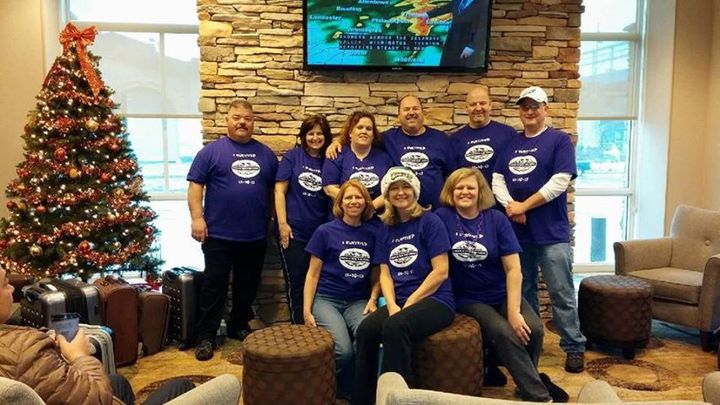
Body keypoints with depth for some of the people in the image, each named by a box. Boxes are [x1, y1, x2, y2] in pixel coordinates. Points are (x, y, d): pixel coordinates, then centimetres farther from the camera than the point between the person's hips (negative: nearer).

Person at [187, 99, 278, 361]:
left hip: (255, 236, 4)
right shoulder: (212, 151, -1)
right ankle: (206, 336, 13)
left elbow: (275, 189, 14)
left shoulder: (265, 153, 10)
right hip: (219, 234, -4)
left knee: (247, 286, 14)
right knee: (214, 286, 3)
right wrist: (197, 218, -13)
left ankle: (239, 326, 31)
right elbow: (195, 185, -5)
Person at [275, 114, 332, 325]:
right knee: (296, 283, 5)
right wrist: (282, 224, -11)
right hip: (294, 231, -3)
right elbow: (280, 191, -4)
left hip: (321, 233, 3)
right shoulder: (292, 156, -1)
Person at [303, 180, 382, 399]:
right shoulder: (325, 231, -1)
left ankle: (346, 388, -2)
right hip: (326, 299, -2)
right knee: (343, 350, -27)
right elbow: (313, 274, 2)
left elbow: (376, 274, 13)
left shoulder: (373, 232, 7)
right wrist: (307, 310, -5)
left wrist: (373, 299, -4)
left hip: (358, 301, 3)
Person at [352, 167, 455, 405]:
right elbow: (385, 274, 9)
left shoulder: (430, 222, -3)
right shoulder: (387, 230, 14)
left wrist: (410, 302, -12)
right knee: (365, 330, -24)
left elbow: (441, 272, -9)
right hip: (399, 302, 5)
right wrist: (392, 305, -10)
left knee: (394, 327, -34)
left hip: (435, 301, -4)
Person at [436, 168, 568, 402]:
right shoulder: (442, 218, -5)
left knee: (532, 329, -21)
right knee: (504, 333, -26)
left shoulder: (496, 219, -1)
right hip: (468, 299, -2)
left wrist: (514, 311, -16)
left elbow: (513, 269, -5)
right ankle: (540, 396, -9)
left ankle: (527, 378, 10)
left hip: (502, 294, 2)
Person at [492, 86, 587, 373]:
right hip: (517, 231, 5)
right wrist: (510, 205, -12)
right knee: (523, 291, 15)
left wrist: (524, 206, -14)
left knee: (561, 293, 1)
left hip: (551, 232, -5)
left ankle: (574, 348, 14)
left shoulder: (559, 140, -3)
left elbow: (560, 182, -14)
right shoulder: (511, 144, 13)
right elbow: (497, 179, 6)